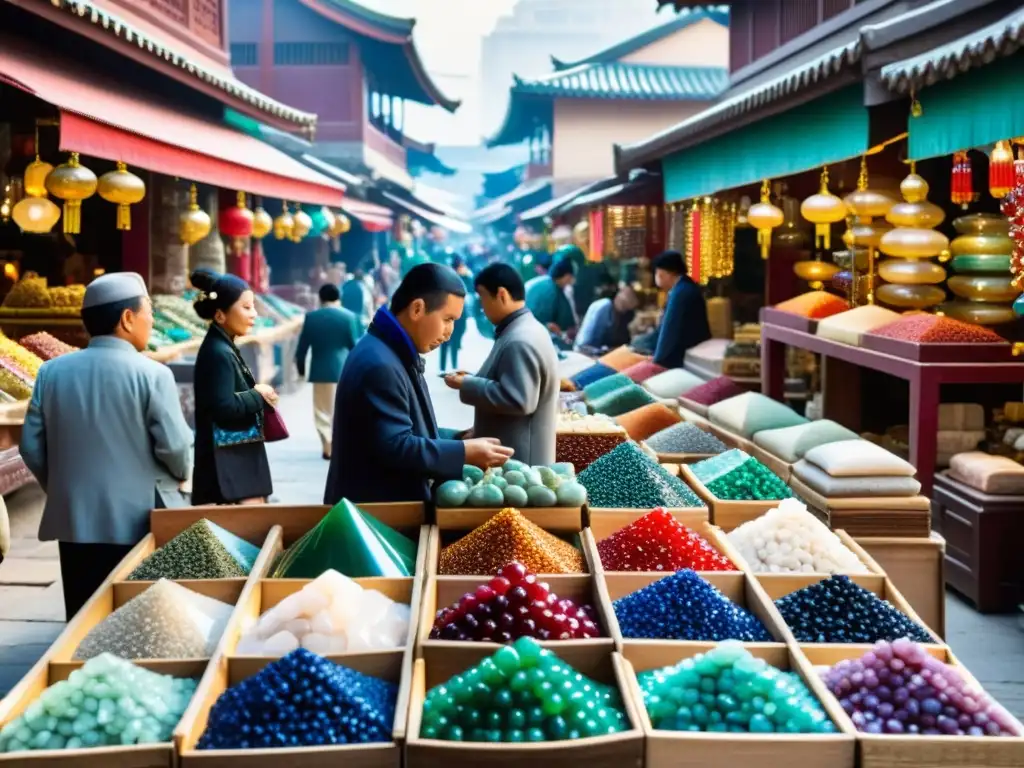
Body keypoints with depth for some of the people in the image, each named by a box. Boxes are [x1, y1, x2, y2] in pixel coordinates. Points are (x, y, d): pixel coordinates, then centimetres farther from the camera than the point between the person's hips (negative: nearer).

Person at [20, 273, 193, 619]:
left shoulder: (51, 372, 2)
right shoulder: (151, 374, -12)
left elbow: (31, 446, 6)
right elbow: (175, 446, -13)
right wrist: (180, 477, 9)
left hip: (75, 521, 4)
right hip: (140, 522, -4)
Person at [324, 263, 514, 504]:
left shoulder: (396, 353, 11)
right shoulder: (379, 365, -23)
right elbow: (396, 447, -25)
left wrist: (459, 440, 8)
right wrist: (464, 452, -20)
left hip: (391, 503, 10)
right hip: (371, 509, -10)